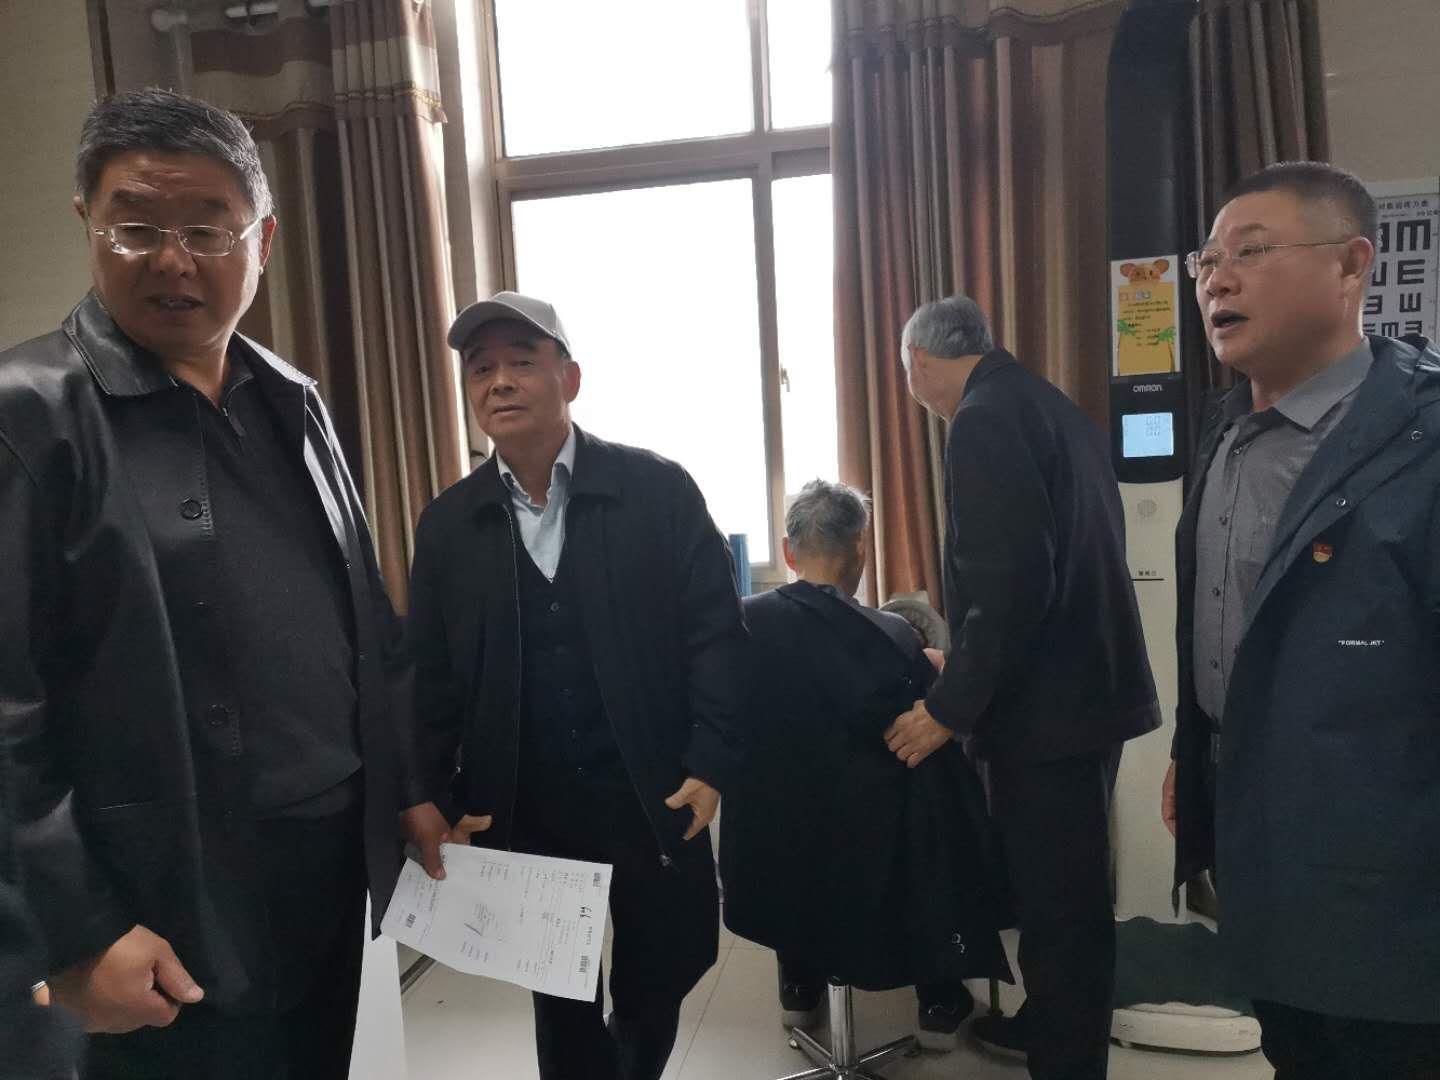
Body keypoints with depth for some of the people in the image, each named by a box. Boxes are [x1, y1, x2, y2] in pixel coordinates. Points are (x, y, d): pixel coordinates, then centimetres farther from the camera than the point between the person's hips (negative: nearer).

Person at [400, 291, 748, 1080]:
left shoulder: (658, 489, -5)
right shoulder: (447, 524, 3)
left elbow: (715, 630, -7)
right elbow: (429, 672, 4)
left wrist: (710, 766, -14)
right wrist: (426, 796, -4)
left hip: (652, 793, -1)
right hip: (521, 806, 2)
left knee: (665, 969, 16)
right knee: (560, 997, 16)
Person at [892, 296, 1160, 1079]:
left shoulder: (984, 421, -17)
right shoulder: (1048, 405, 13)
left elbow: (1010, 581, -26)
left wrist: (949, 707, -17)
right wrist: (964, 669, 24)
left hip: (1046, 703, -10)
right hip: (1087, 688, 10)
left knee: (1057, 900, 3)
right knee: (1065, 890, 24)